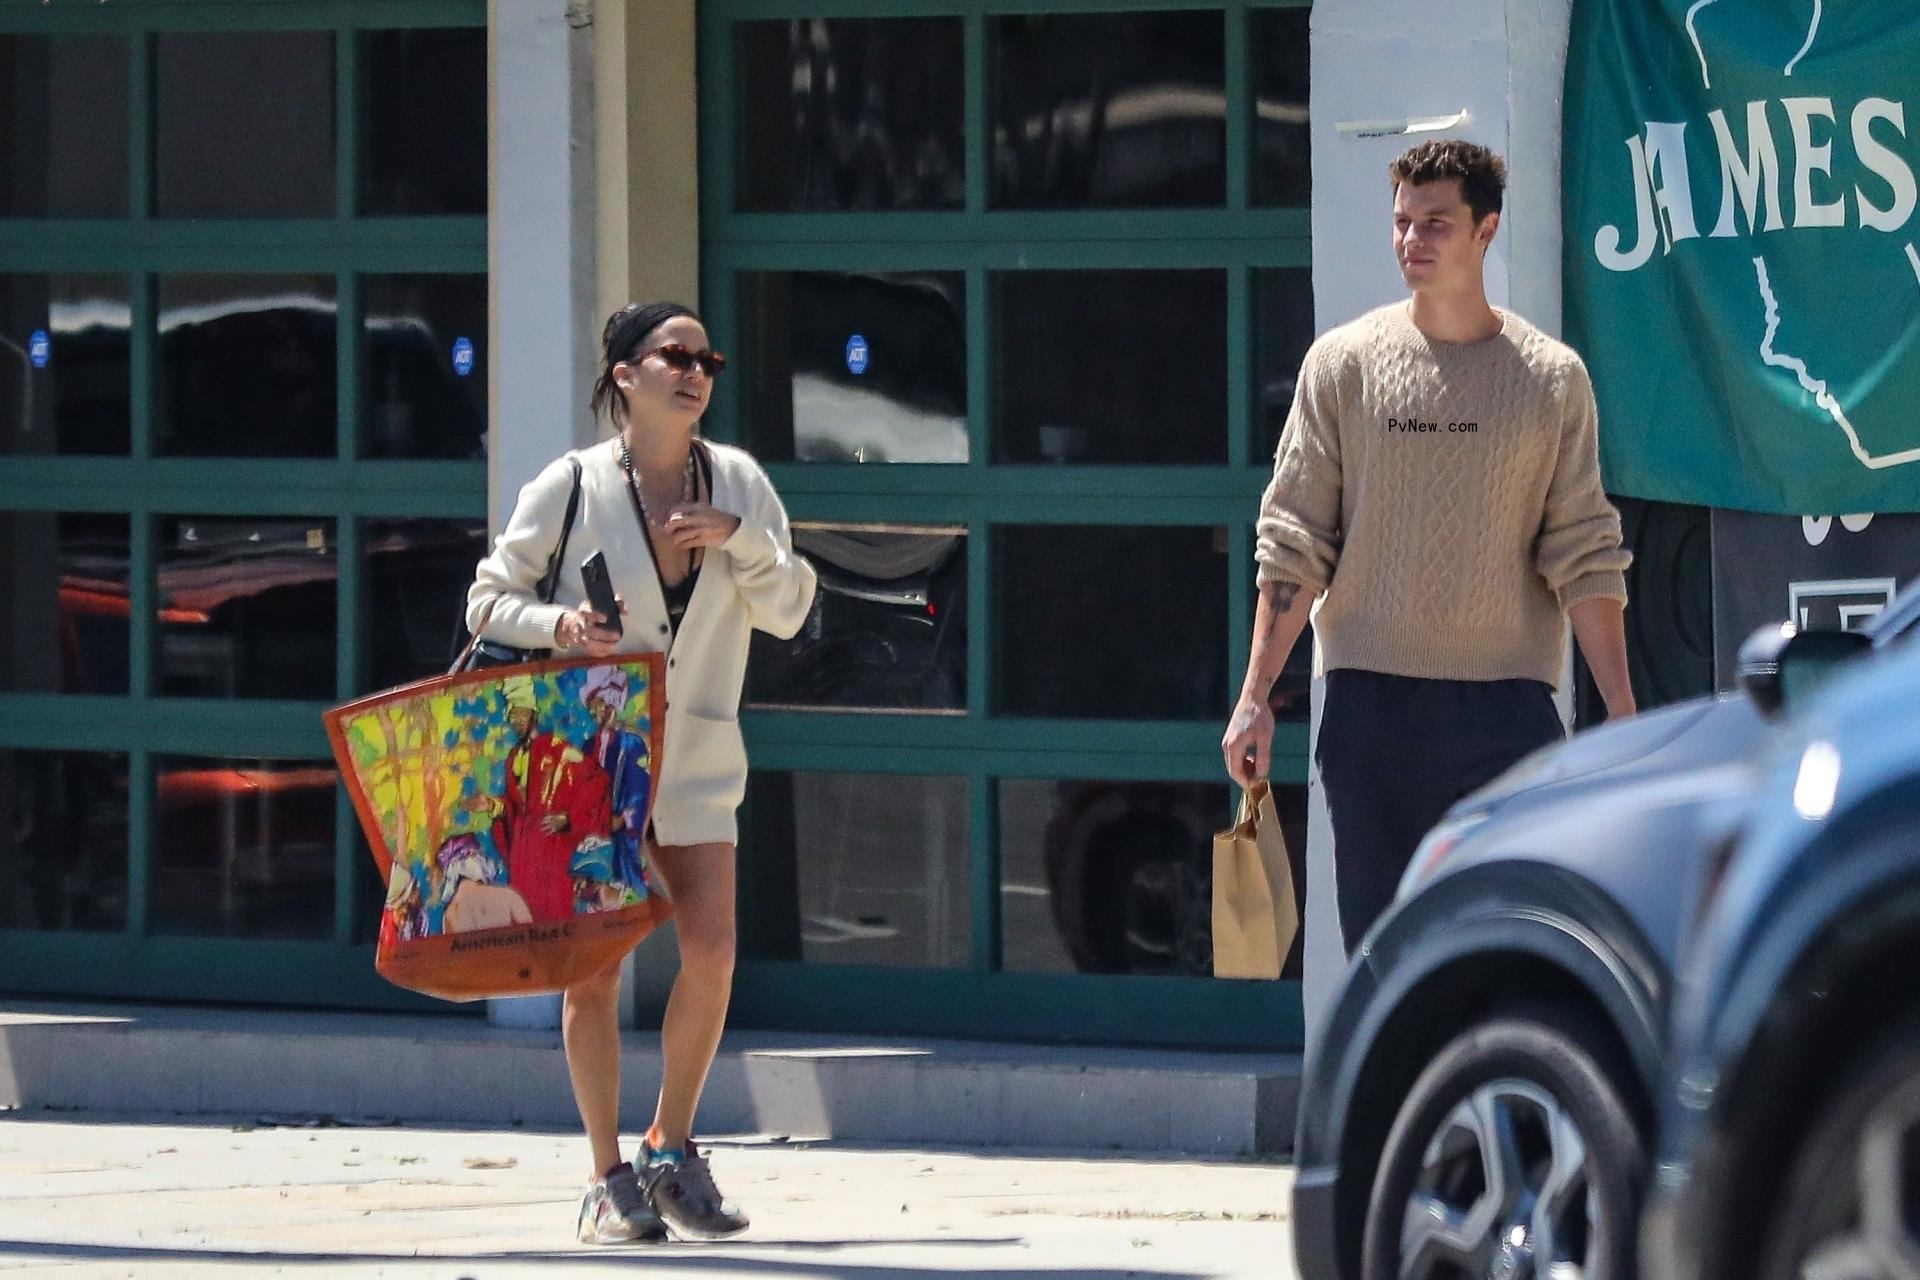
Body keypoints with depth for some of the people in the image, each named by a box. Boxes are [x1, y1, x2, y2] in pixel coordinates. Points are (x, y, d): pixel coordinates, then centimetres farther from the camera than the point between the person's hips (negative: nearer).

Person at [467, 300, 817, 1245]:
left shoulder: (737, 483, 3)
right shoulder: (572, 486, -6)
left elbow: (788, 611, 3)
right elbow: (490, 599, -2)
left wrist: (740, 537, -14)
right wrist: (556, 624, -21)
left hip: (694, 755, 2)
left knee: (712, 949, -11)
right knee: (594, 966, -3)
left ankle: (673, 1148, 9)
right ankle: (609, 1178, 9)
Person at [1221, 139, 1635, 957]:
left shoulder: (1551, 379, 4)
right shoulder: (1343, 364, 5)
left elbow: (1583, 557, 4)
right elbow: (1293, 544, 6)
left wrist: (1622, 716, -1)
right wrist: (1254, 697, 1)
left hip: (1507, 705, -1)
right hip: (1370, 699, 1)